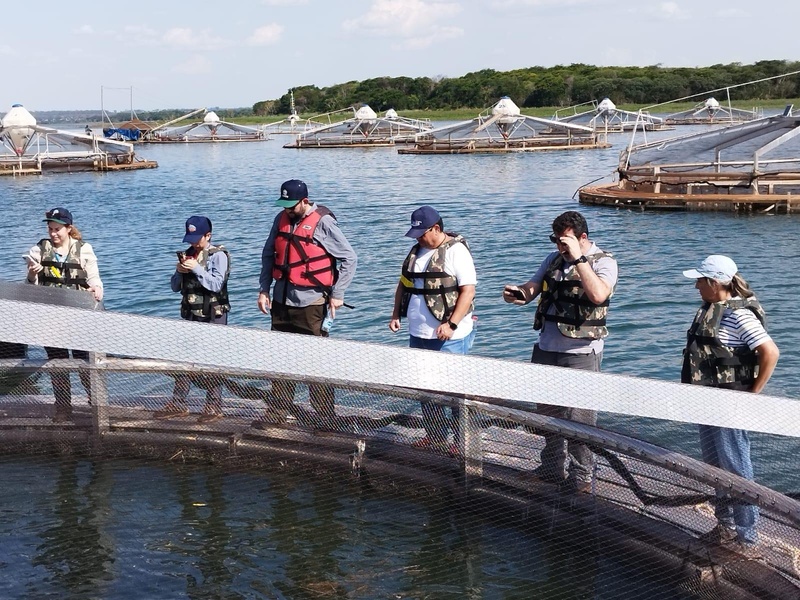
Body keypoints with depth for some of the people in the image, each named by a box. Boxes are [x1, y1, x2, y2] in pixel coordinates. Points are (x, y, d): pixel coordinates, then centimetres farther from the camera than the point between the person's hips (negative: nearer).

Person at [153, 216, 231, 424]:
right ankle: (178, 404, 15)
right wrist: (179, 271, -6)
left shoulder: (218, 255, -6)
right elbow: (175, 286, 14)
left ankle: (214, 406, 3)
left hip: (212, 315, -7)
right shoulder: (187, 254, 14)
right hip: (190, 314, 7)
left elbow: (216, 284, -16)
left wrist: (197, 268, -21)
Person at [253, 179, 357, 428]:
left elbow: (349, 258, -8)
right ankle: (278, 410, 24)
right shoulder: (281, 219, 6)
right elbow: (268, 255, 15)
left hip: (311, 304, -6)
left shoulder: (322, 223, -11)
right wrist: (264, 289, 8)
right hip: (281, 300, 6)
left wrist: (337, 294, -9)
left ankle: (325, 414, 11)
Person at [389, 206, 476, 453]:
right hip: (418, 333, 8)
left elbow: (468, 290, -16)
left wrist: (452, 324, -22)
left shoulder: (456, 251, -10)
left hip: (449, 337, -8)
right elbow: (404, 283, 22)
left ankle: (462, 440, 7)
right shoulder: (417, 251, 13)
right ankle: (436, 435, 24)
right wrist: (396, 314, 10)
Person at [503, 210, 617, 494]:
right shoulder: (554, 259, 11)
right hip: (546, 348, 7)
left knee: (579, 418, -4)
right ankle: (553, 467, 33)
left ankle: (581, 477, 7)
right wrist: (518, 293, -13)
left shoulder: (604, 261, -8)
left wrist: (578, 258, -27)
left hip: (581, 353, -7)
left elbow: (598, 295, -28)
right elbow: (531, 289, 9)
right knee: (548, 412, 17)